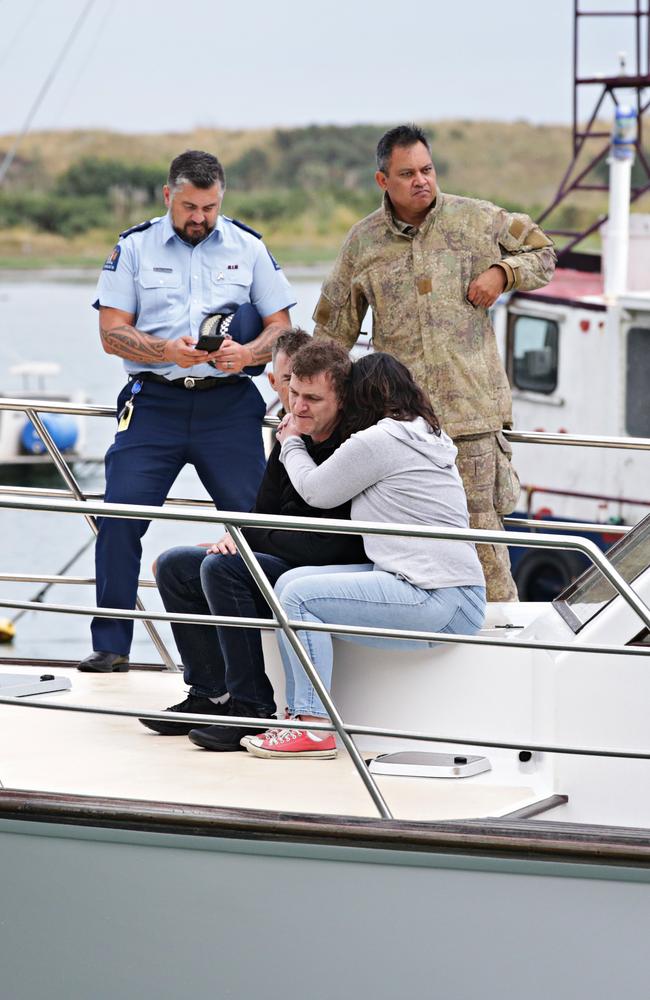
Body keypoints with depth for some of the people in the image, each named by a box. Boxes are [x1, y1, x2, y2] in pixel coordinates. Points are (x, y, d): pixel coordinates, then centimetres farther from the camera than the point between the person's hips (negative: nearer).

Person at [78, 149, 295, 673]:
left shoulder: (248, 247, 10)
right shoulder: (134, 247, 7)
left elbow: (281, 327, 9)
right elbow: (112, 333, 2)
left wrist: (247, 353, -13)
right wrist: (168, 351, -16)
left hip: (228, 405, 1)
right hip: (154, 402, 0)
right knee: (120, 518, -10)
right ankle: (110, 645, -1)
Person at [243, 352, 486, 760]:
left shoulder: (376, 440, -9)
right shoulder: (431, 438, 20)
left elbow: (315, 490, 7)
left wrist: (291, 443, 25)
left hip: (434, 600, -9)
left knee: (300, 596, -8)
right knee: (290, 583, 8)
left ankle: (315, 729, -9)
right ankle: (300, 716, 5)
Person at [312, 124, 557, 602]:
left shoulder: (477, 219, 5)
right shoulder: (362, 241, 10)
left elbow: (542, 252, 19)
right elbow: (334, 329, 18)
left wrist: (503, 271, 0)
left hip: (469, 406, -2)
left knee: (480, 520, -6)